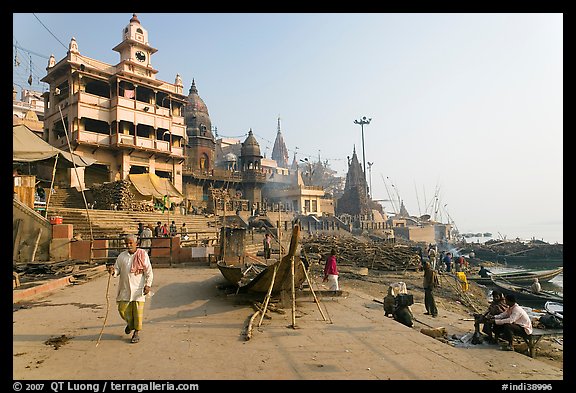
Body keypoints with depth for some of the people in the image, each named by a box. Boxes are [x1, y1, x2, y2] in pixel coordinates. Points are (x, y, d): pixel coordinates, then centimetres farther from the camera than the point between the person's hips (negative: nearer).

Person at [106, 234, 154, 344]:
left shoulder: (143, 255, -3)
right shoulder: (122, 256, 7)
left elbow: (149, 272, -3)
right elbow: (117, 270, 10)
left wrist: (148, 285, -10)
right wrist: (113, 271, -13)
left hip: (138, 288, -3)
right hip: (125, 288, 3)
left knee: (138, 311, -1)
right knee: (122, 309, 6)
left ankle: (137, 332, 15)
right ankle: (130, 324, 36)